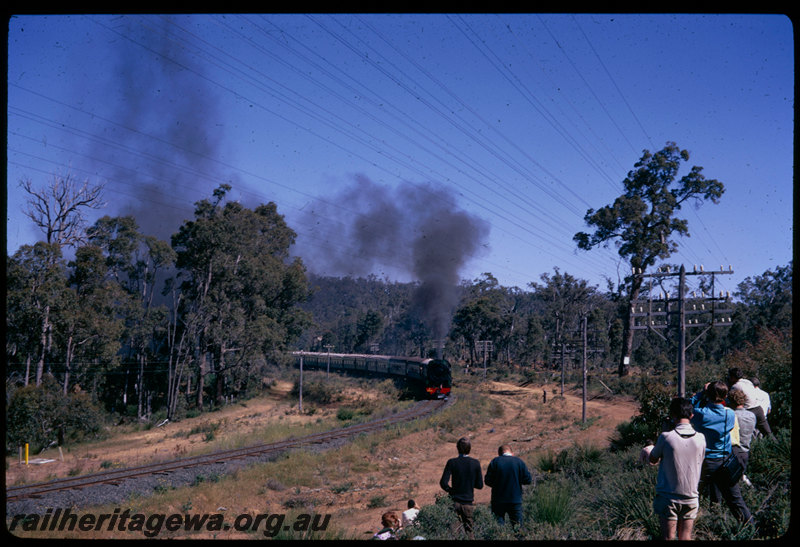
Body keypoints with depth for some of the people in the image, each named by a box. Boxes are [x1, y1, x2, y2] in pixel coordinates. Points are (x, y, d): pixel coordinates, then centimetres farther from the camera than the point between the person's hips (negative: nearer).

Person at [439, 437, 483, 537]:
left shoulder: (452, 462, -8)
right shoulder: (475, 463, -5)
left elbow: (443, 482, -13)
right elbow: (480, 485, -1)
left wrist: (450, 490, 5)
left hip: (455, 502, -1)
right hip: (469, 503, 1)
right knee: (469, 531, 9)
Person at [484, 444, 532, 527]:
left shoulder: (494, 462, -2)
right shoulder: (519, 462, -1)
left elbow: (488, 481, -4)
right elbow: (528, 480, -3)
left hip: (498, 501, 0)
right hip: (515, 501, 0)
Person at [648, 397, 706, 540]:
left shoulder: (666, 437, -16)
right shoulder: (700, 438, -6)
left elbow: (653, 460, 0)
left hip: (668, 497, -3)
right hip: (691, 497, 3)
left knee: (668, 537, 4)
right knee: (686, 537, 10)